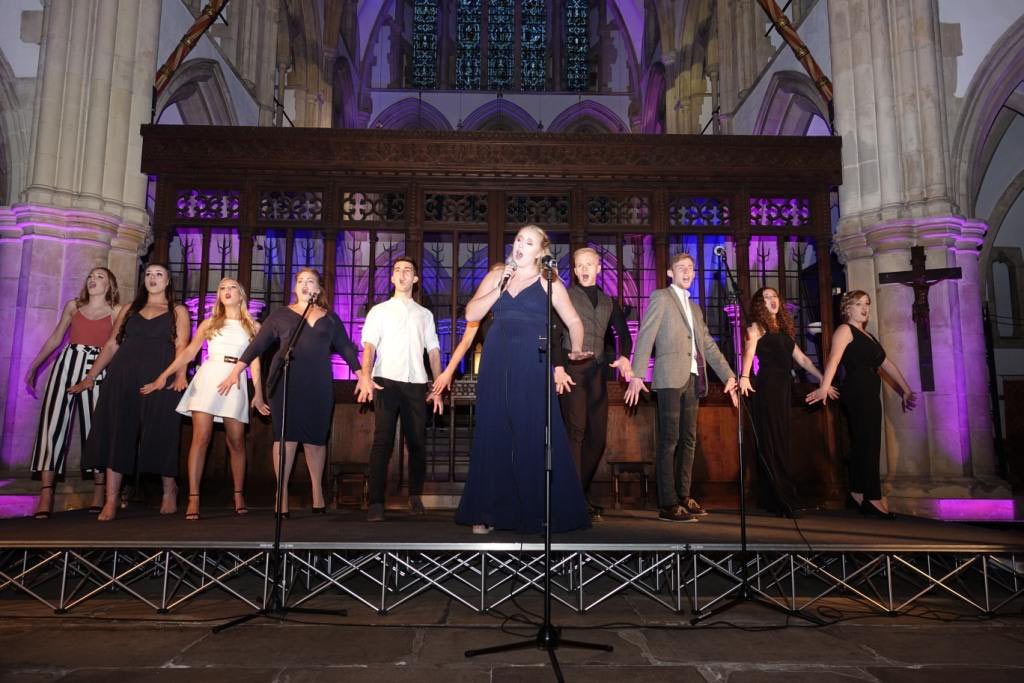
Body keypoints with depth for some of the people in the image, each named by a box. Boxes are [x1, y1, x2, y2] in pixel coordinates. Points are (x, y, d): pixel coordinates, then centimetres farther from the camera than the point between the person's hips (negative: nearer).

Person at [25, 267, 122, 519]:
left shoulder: (116, 311, 9)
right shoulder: (73, 306, 17)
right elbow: (55, 338, 22)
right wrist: (34, 366, 20)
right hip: (66, 364, 3)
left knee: (94, 427, -2)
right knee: (53, 422, -8)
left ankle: (99, 491, 6)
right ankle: (46, 494, -9)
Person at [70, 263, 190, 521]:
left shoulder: (178, 311, 12)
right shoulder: (129, 310, 20)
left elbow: (181, 346, -1)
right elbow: (112, 345, 16)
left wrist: (180, 375, -18)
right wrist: (91, 376, 8)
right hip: (123, 378, 3)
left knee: (160, 433, -4)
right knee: (116, 433, -2)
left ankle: (169, 492, 12)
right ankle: (111, 500, 0)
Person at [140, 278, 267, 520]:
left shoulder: (253, 327, 13)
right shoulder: (209, 323, 15)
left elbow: (255, 361, 8)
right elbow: (189, 351, 7)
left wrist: (258, 394, 0)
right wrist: (164, 375, -3)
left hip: (235, 383, 0)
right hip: (208, 378, 0)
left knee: (236, 441, 0)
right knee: (201, 437, -9)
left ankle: (239, 495, 13)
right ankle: (193, 499, -9)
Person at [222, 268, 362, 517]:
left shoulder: (330, 317, 14)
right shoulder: (281, 314, 11)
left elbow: (346, 348, 13)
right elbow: (257, 344, 8)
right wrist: (236, 372, 1)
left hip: (318, 383, 1)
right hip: (286, 381, -1)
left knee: (316, 436, 4)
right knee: (286, 434, -4)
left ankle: (317, 491, 17)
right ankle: (282, 493, 2)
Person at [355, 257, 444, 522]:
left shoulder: (425, 314, 19)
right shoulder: (379, 311, 12)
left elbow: (433, 351, 15)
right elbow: (369, 345, 0)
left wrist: (438, 387, 6)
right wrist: (366, 375, -17)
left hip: (416, 383, 2)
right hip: (386, 380, -2)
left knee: (417, 441, 4)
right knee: (383, 441, -9)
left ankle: (415, 496, 20)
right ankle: (376, 503, -7)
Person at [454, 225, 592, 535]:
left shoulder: (548, 282, 8)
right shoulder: (495, 276, 15)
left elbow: (573, 320, 5)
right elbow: (471, 314, 4)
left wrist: (576, 349, -13)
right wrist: (500, 288, -5)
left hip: (532, 366, -3)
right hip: (496, 364, 3)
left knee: (534, 436, -4)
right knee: (493, 435, 4)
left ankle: (540, 512, 7)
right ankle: (487, 513, 11)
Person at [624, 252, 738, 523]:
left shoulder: (694, 308, 25)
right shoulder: (661, 297, 3)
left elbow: (708, 345, 23)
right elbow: (645, 337, -7)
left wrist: (729, 376, 16)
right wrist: (637, 374, -17)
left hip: (693, 378, 7)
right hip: (671, 377, -7)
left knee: (688, 440, 8)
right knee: (670, 440, -8)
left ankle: (683, 497, 15)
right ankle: (668, 504, -7)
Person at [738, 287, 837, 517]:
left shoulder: (785, 330, 20)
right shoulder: (756, 328, 1)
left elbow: (802, 359, 21)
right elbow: (749, 352, -17)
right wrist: (744, 377, -35)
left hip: (784, 388, 7)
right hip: (766, 388, -7)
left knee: (781, 442, 7)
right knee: (770, 442, -5)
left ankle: (771, 498, 14)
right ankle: (783, 500, -4)